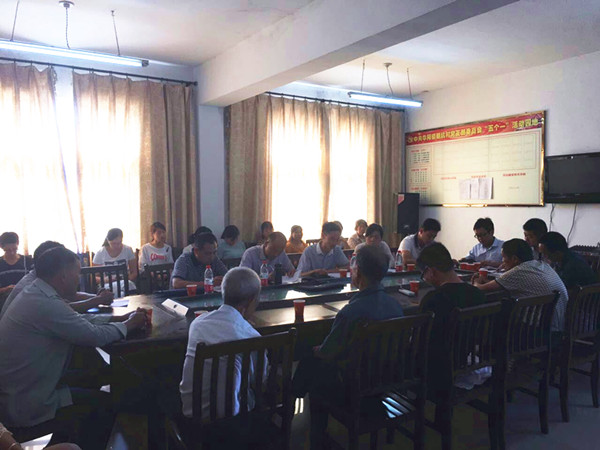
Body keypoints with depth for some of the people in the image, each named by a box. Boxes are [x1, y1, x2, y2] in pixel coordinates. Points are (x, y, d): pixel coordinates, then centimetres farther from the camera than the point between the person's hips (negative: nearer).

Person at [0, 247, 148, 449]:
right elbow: (96, 336, -25)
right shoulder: (46, 304, -28)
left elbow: (80, 322, 11)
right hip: (26, 406, -10)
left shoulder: (33, 294, 4)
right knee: (107, 403, 2)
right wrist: (129, 324, -7)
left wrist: (121, 318, 4)